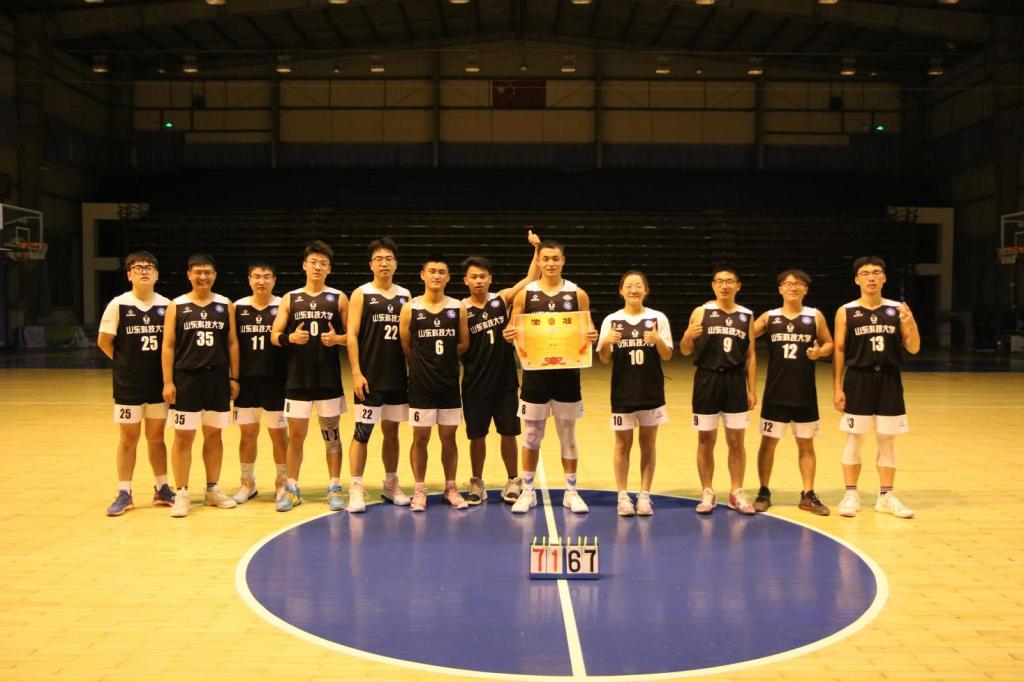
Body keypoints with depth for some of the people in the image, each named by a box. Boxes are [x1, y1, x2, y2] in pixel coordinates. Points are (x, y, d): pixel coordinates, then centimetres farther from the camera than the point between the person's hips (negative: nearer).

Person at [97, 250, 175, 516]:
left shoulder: (166, 305, 1)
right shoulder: (118, 305, -6)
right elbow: (104, 341, -2)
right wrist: (128, 363, 2)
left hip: (158, 382, 2)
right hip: (128, 384, -2)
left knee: (156, 436, 12)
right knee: (128, 437, 5)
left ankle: (162, 489, 22)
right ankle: (124, 494, 12)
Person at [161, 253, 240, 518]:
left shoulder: (226, 305, 6)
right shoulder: (176, 306, 1)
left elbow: (232, 343, 8)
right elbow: (168, 345, -1)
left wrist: (234, 377, 4)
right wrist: (168, 382, -7)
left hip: (218, 378, 2)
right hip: (186, 379, -2)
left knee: (214, 435, 10)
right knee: (184, 436, 0)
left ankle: (213, 489, 21)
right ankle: (182, 493, 6)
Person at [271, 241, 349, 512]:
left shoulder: (339, 298, 3)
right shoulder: (290, 299, 6)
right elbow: (275, 336, 4)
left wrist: (337, 339, -17)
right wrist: (290, 338, -16)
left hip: (329, 378, -1)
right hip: (298, 378, 1)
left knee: (331, 434, 6)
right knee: (295, 435, 5)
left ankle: (334, 488, 15)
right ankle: (291, 489, 17)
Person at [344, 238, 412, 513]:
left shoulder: (405, 295, 10)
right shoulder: (361, 294, -2)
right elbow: (351, 335, -7)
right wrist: (356, 373, -14)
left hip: (398, 376, 4)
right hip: (370, 377, -4)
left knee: (391, 430, 12)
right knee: (362, 431, -3)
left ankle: (391, 485, 23)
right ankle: (356, 489, 2)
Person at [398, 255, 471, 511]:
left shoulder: (458, 308, 1)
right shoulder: (410, 309, -4)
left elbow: (464, 344, 7)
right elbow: (405, 347, 0)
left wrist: (442, 357, 2)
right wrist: (425, 362, 3)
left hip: (449, 383, 2)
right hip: (421, 384, -2)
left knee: (448, 437, 9)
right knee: (420, 437, 4)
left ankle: (451, 488, 21)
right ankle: (420, 490, 15)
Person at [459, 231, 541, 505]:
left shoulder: (502, 299, -1)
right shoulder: (460, 309, -6)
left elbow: (532, 278, -6)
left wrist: (537, 249, -15)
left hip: (505, 380, 1)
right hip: (475, 383, -1)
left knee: (509, 433, 8)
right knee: (477, 436, 8)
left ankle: (513, 482, 23)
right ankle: (477, 483, 24)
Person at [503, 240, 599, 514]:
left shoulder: (578, 294, 1)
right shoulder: (525, 294, 1)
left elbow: (588, 331, 6)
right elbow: (513, 332, 5)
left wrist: (591, 336, -16)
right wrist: (509, 335, -17)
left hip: (567, 373, 0)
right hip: (535, 372, 0)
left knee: (567, 433, 8)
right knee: (532, 434, 6)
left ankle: (571, 491, 18)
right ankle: (528, 491, 17)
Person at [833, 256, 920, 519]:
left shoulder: (897, 309, 3)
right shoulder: (846, 312, -1)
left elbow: (913, 348, 3)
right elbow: (839, 351, 0)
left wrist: (910, 322, -16)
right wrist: (837, 388, -5)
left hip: (888, 381, 2)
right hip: (858, 380, -2)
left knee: (887, 441, 8)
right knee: (854, 439, 3)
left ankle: (886, 496, 18)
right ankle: (851, 495, 12)